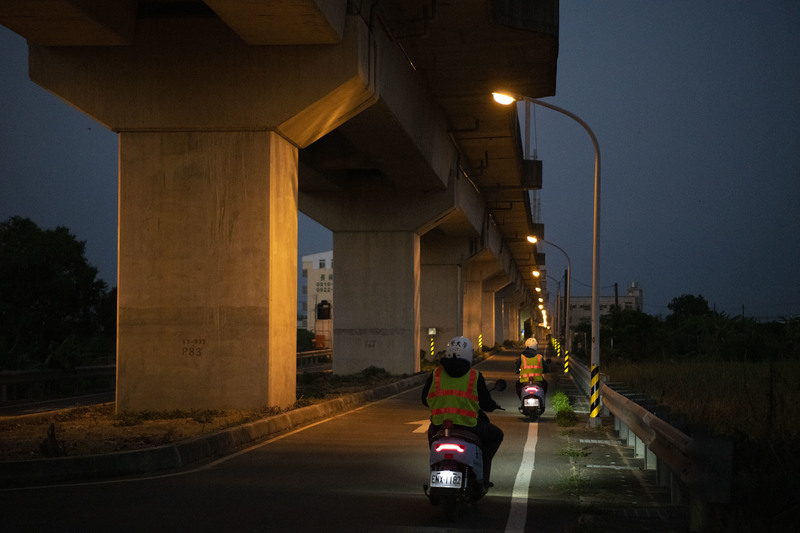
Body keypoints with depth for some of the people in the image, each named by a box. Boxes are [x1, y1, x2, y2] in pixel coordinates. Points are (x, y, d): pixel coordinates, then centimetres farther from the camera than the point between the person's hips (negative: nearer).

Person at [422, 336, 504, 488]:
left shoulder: (435, 374, 3)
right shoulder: (475, 376, -2)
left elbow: (425, 399, 12)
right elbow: (486, 403, 2)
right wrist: (493, 406, 27)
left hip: (440, 423, 3)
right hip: (468, 425, -3)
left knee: (432, 432, 39)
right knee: (496, 435, 23)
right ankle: (482, 477, 14)